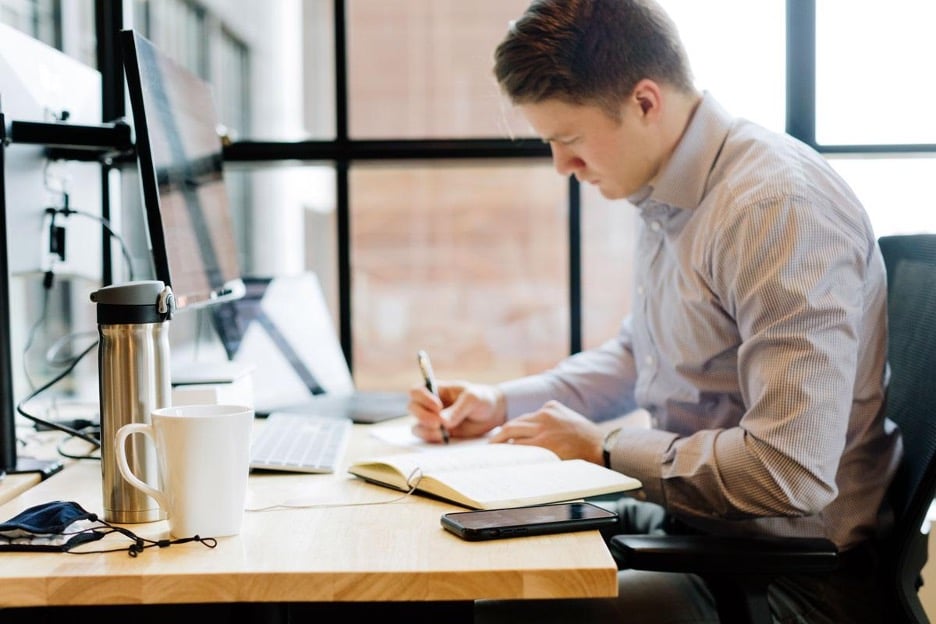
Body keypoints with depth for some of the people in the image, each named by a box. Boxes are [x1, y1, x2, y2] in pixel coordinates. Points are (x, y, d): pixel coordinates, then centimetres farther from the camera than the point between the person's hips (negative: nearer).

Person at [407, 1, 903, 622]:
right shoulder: (669, 193, 6)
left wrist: (603, 447, -17)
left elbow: (790, 472, -29)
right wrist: (501, 402, 9)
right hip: (685, 514, 9)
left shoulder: (778, 209, -24)